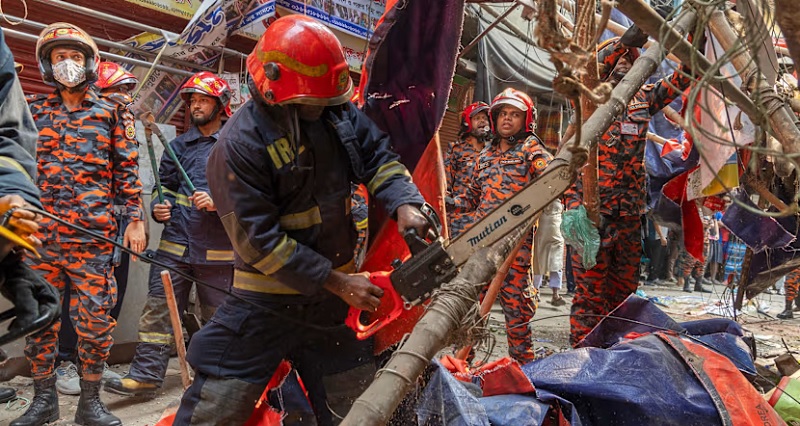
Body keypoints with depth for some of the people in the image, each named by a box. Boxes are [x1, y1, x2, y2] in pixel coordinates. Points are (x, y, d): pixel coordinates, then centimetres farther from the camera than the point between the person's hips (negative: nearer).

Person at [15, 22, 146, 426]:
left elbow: (126, 169, 7)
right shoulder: (33, 109, 12)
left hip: (93, 235, -2)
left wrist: (135, 219, 1)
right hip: (39, 233, 2)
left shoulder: (111, 112, 8)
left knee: (96, 318, 0)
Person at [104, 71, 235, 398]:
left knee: (217, 315, 8)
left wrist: (218, 203, -18)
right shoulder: (178, 146, 15)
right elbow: (164, 186, 22)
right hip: (175, 243, 4)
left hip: (218, 248, -3)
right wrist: (158, 208, 3)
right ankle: (146, 375, 5)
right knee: (158, 308, -1)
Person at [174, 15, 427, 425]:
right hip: (267, 303, -5)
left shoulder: (338, 112, -3)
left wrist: (404, 204, -21)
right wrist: (337, 283, -19)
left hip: (333, 297, 5)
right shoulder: (239, 144, -20)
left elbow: (378, 158, 1)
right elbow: (261, 242, -21)